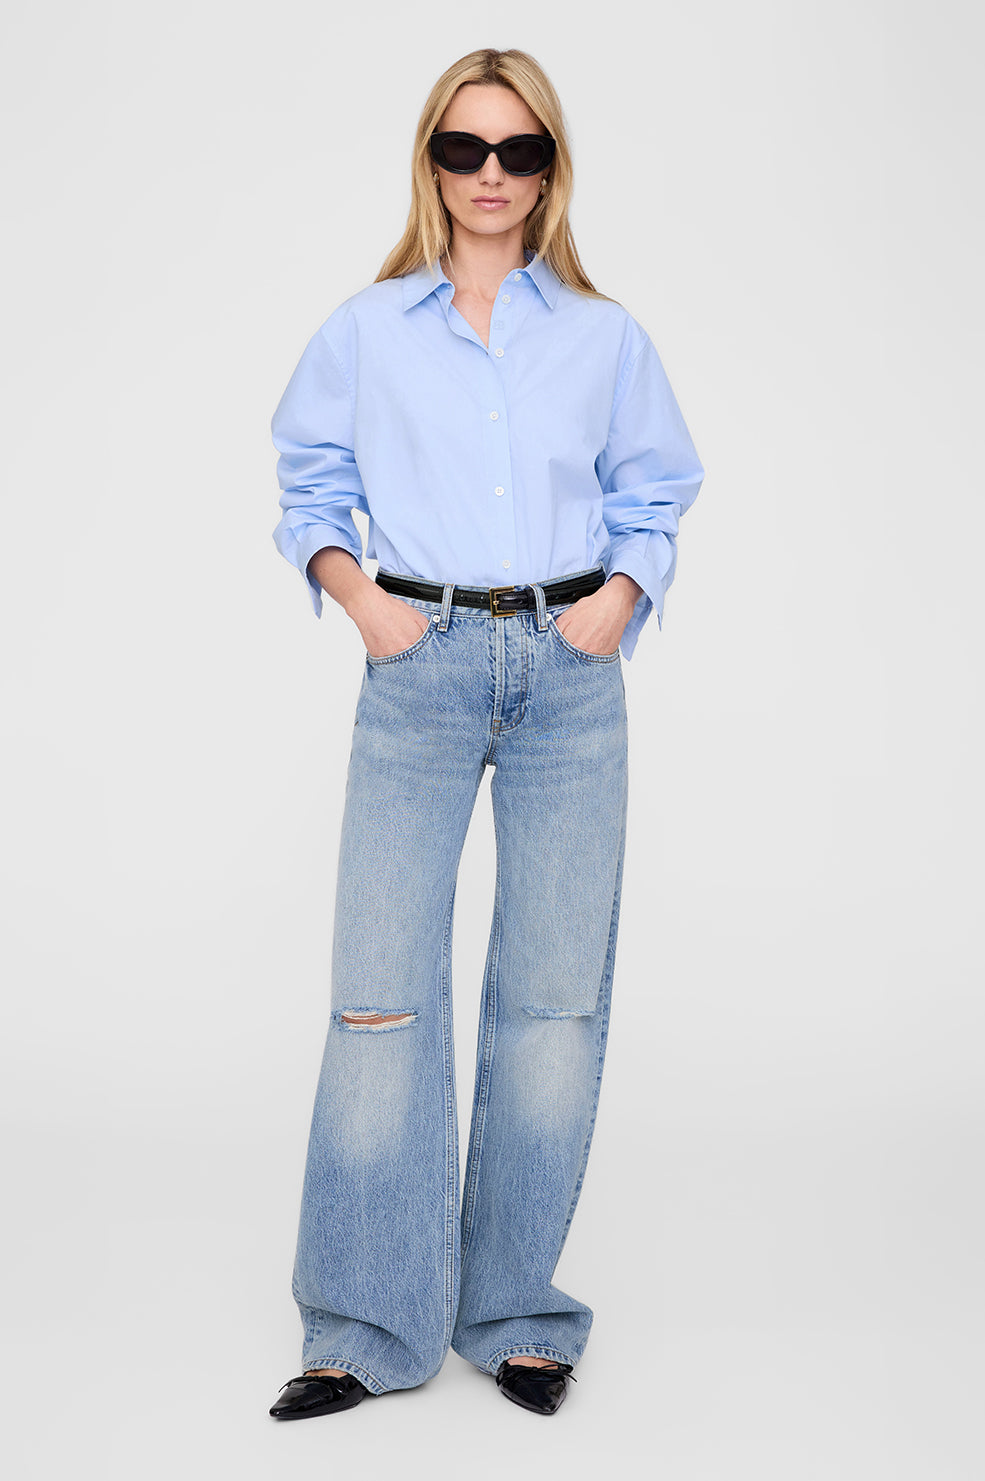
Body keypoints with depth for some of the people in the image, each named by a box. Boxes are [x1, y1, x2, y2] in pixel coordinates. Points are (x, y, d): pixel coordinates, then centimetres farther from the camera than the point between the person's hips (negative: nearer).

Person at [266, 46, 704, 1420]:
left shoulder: (607, 338, 10)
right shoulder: (366, 331, 8)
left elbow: (654, 493, 16)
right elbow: (311, 484, 13)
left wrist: (621, 593, -2)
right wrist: (356, 594, -3)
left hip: (571, 672, 1)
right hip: (422, 665, -1)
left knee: (556, 993, 2)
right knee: (381, 986, -5)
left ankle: (515, 1311, 17)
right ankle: (370, 1328, 8)